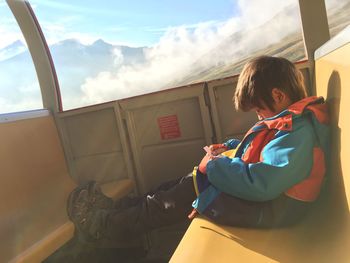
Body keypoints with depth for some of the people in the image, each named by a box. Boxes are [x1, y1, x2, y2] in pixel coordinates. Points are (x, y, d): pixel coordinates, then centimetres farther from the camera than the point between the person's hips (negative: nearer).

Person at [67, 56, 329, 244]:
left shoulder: (298, 132, -26)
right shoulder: (290, 119, 7)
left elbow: (261, 184, -35)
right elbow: (261, 147, 22)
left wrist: (216, 165, -22)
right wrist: (229, 148, 4)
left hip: (269, 208, -9)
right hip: (263, 191, 9)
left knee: (177, 200, -5)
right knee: (183, 185, 5)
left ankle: (100, 225, 12)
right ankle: (114, 209, 17)